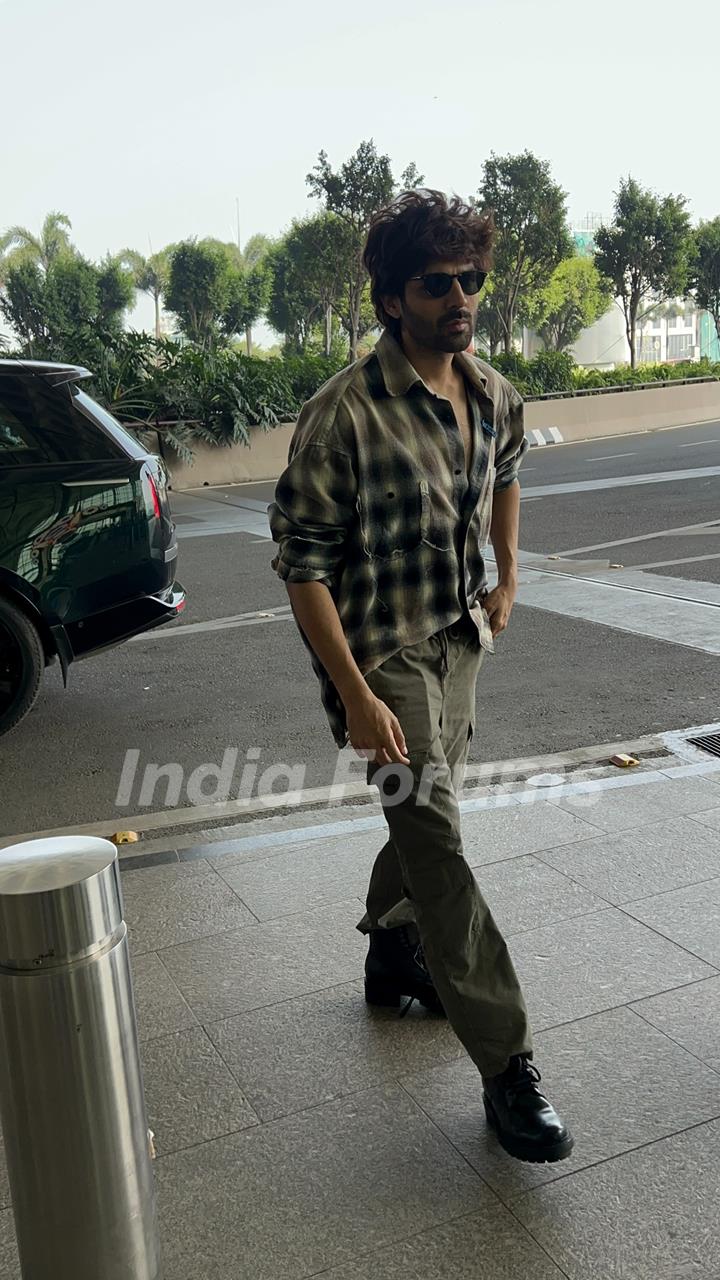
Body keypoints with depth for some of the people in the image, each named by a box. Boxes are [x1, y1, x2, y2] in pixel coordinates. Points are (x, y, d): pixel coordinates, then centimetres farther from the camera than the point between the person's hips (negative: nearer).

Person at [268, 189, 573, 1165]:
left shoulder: (495, 396, 0)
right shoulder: (345, 414, -21)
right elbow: (302, 562, -20)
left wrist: (508, 577, 19)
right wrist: (355, 699, -22)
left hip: (459, 638, 7)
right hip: (383, 651, -7)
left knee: (427, 815, 20)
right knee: (435, 837, -10)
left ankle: (394, 955, 45)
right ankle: (506, 1065, -1)